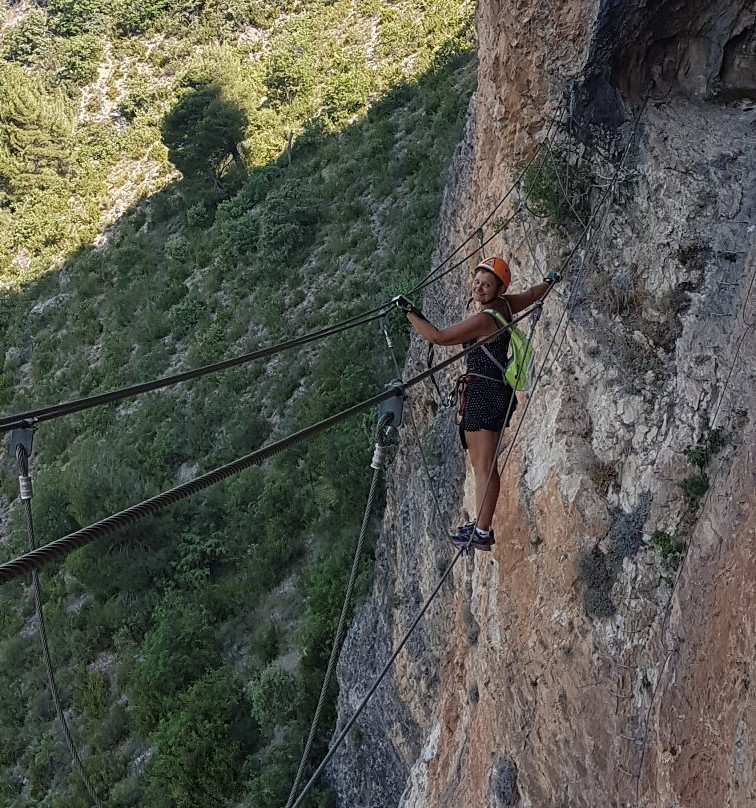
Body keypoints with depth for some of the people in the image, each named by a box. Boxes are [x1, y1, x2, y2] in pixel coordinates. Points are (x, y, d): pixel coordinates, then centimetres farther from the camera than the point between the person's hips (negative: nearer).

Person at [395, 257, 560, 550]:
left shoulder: (483, 320, -18)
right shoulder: (504, 305, 8)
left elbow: (437, 336, -20)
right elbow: (532, 294, 28)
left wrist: (409, 311, -11)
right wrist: (551, 280, 48)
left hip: (485, 393, -10)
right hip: (489, 391, 10)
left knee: (484, 467, -11)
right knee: (480, 464, 14)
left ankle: (482, 534, -11)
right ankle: (482, 525, 19)